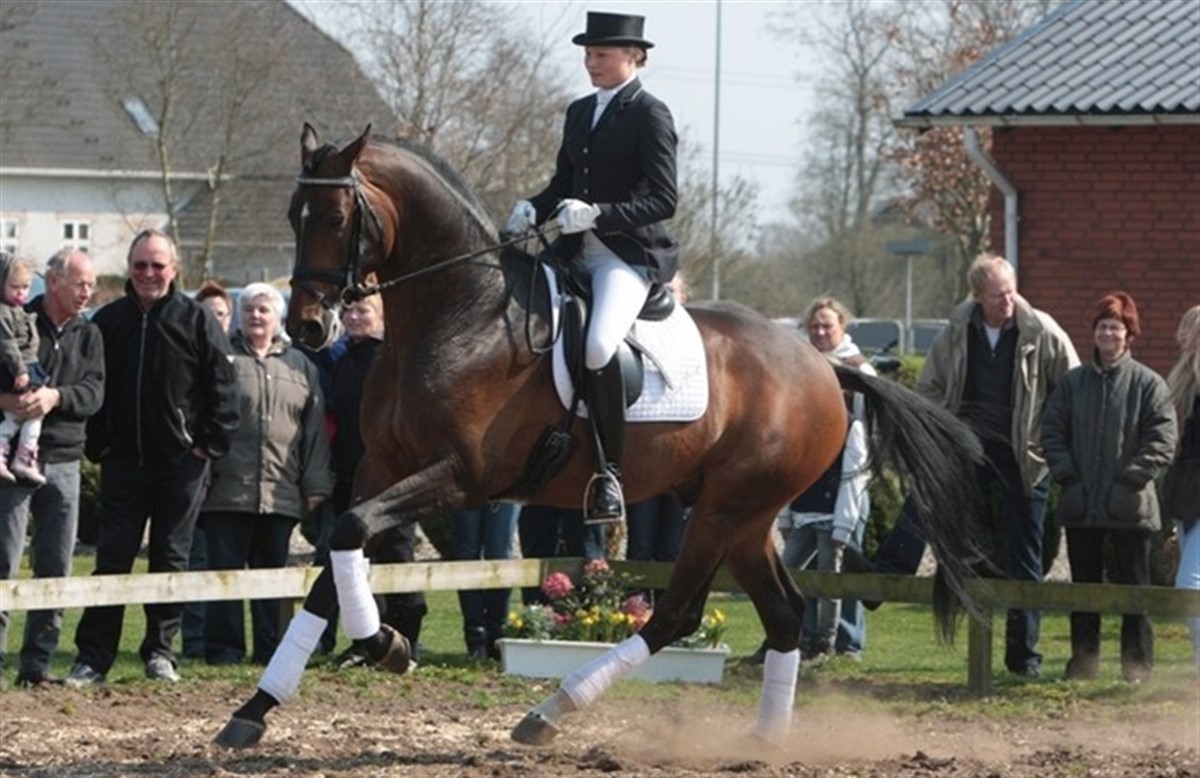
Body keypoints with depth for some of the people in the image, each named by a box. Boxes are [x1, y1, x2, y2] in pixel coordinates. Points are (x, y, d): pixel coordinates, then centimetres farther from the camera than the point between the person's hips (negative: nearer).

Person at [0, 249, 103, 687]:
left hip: (64, 463, 5)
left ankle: (37, 664, 11)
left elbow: (94, 392, 0)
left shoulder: (88, 336, 12)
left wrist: (56, 396, -19)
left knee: (56, 569, 6)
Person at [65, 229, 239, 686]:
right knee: (112, 559, 0)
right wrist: (96, 446, 2)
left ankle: (160, 652, 13)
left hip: (181, 462, -2)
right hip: (123, 460, 2)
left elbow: (222, 387, -2)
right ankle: (92, 658, 0)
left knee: (171, 559, 5)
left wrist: (210, 443, -9)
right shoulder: (108, 322, 5)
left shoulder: (196, 321, -2)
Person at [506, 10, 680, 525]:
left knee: (597, 346, -30)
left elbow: (663, 200, -11)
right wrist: (533, 211, 0)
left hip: (630, 255, -8)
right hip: (576, 251, 8)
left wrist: (596, 214, -22)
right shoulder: (580, 112, 18)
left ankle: (609, 472, -22)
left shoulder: (649, 116, -4)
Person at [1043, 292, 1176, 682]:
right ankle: (1083, 660, 17)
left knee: (1132, 584, 1)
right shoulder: (1072, 382, 9)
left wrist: (1132, 476, -14)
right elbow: (1052, 431, 9)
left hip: (1129, 506, -3)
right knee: (1084, 584, 9)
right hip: (1081, 505, 3)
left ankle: (1137, 663, 6)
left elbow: (1163, 440, -6)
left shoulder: (1148, 384, -2)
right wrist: (1067, 473, -4)